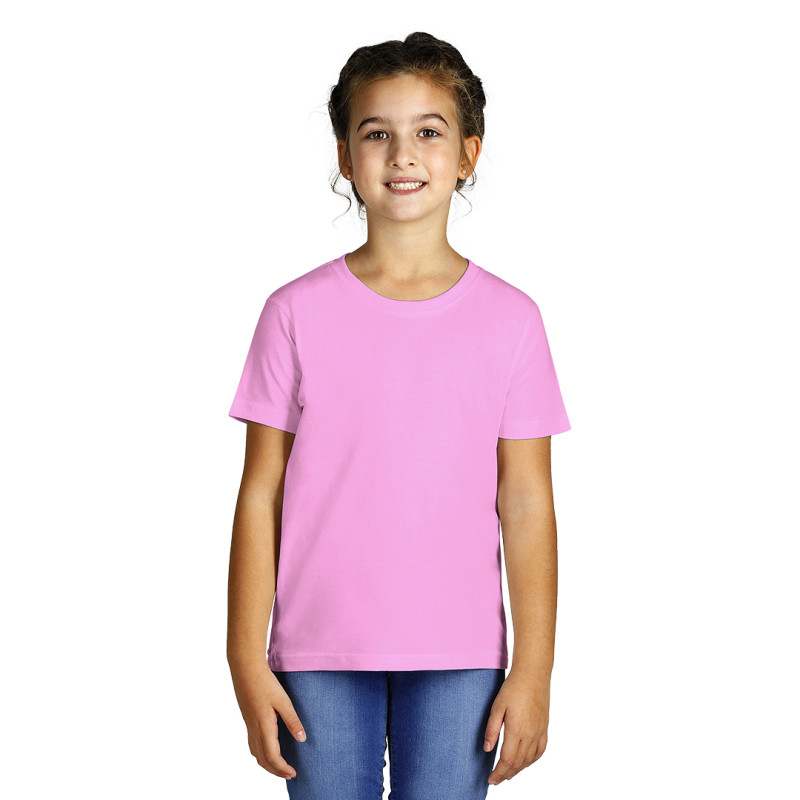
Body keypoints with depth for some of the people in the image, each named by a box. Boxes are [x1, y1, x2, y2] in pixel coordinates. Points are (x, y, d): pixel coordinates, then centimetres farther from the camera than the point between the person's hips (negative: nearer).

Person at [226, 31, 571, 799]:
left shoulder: (509, 319, 1)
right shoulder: (297, 314, -1)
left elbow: (526, 504, 1)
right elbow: (260, 496, 1)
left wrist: (533, 671, -1)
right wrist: (247, 663, -2)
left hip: (459, 658, 0)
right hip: (321, 657, 0)